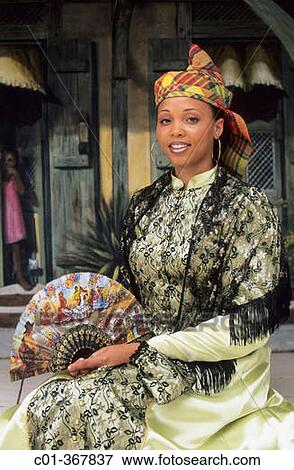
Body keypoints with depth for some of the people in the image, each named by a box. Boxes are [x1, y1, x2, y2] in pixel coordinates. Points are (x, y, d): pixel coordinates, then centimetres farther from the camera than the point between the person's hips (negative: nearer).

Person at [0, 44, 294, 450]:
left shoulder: (247, 205, -9)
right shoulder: (144, 204, 9)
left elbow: (250, 321, -13)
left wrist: (141, 350, -14)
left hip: (216, 377, -5)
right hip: (142, 366, 5)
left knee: (68, 407, -24)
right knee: (43, 407, -20)